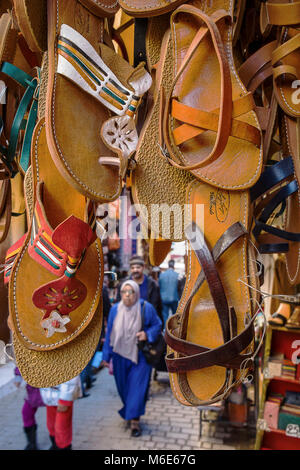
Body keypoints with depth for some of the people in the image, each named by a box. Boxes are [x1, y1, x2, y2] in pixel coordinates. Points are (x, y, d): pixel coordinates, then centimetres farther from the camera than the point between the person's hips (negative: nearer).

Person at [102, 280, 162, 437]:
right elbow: (109, 333, 1)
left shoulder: (146, 308, -13)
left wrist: (147, 334, -20)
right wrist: (106, 356, 4)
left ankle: (134, 421, 11)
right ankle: (129, 412, 41)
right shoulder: (115, 309, -7)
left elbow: (158, 325, 0)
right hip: (120, 355, 3)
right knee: (124, 387, 15)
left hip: (140, 355, -2)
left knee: (137, 387, -3)